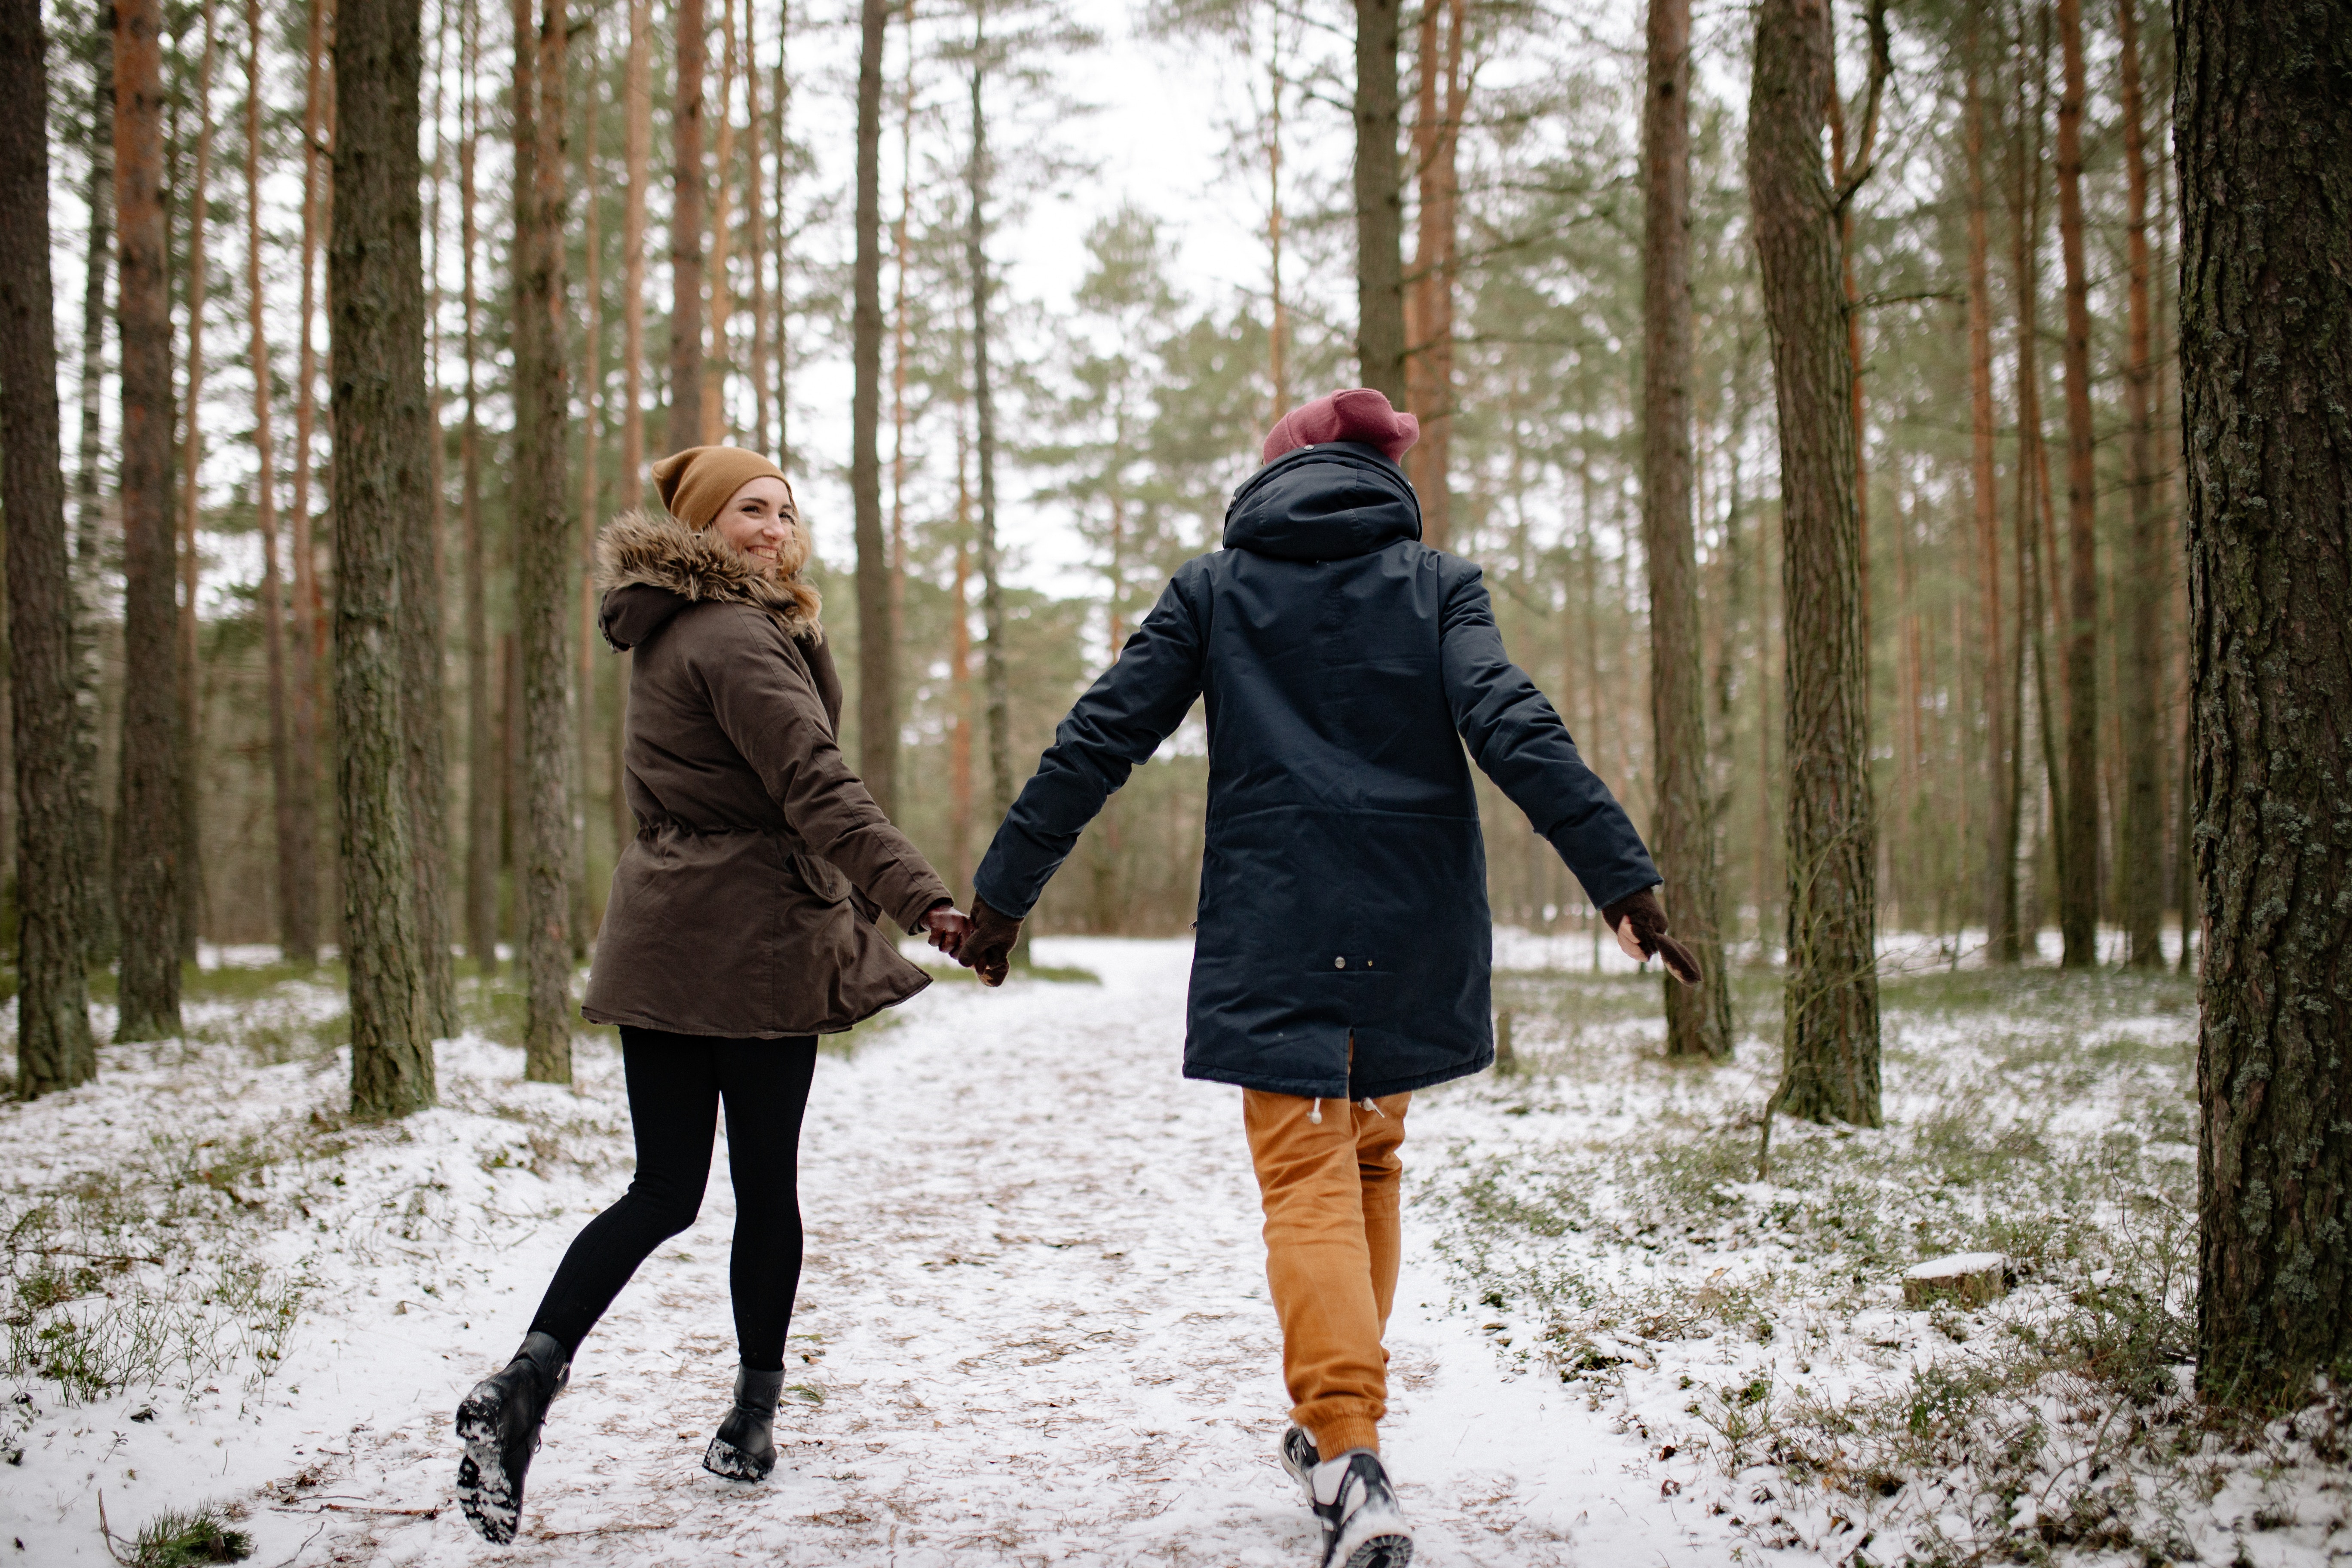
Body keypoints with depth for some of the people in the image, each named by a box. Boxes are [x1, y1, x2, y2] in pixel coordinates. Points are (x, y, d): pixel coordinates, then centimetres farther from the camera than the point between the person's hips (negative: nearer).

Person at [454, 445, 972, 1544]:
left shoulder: (664, 636, 16)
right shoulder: (740, 639, -13)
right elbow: (816, 787, -25)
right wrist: (922, 900, -32)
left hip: (658, 946, 8)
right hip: (753, 944, -8)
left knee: (663, 1189, 8)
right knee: (766, 1185, 7)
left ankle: (528, 1381, -10)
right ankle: (752, 1423, 18)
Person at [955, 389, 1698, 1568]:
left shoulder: (1213, 589, 7)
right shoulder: (1435, 584, 6)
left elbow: (1100, 739, 3)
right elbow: (1514, 730, -8)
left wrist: (1005, 890, 7)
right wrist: (1621, 875, -13)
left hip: (1274, 933, -2)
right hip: (1411, 931, 2)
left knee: (1309, 1183, -4)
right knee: (1370, 1162, 20)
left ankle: (1350, 1455, -22)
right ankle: (1332, 1418, 28)